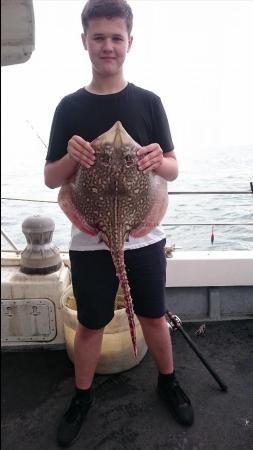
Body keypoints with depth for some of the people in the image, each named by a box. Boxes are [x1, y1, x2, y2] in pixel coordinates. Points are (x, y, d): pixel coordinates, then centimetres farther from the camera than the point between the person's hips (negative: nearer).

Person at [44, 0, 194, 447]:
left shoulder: (148, 102, -1)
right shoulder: (69, 107, -1)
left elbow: (173, 170, 1)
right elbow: (51, 179, 1)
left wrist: (158, 161, -22)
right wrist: (71, 156, -20)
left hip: (144, 237, 1)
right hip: (89, 240, 0)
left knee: (153, 316, 17)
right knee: (90, 324, 14)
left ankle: (168, 382, 44)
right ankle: (82, 396, 40)